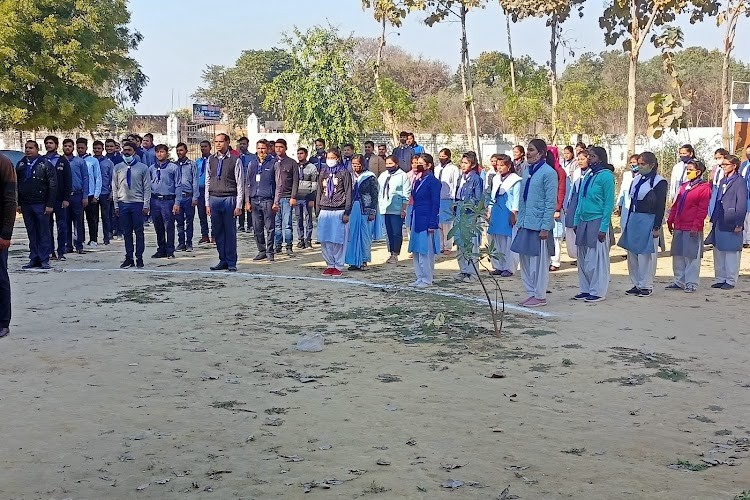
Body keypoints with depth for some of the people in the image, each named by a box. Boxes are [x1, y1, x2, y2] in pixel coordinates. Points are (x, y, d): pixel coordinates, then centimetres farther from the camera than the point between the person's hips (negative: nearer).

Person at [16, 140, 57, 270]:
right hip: (26, 205, 4)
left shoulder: (45, 165, -3)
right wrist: (18, 203, 7)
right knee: (31, 233, 8)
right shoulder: (21, 165, 11)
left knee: (43, 233, -1)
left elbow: (53, 185, -6)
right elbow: (16, 185, 14)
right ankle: (34, 258, 13)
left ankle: (44, 259, 2)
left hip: (41, 205, -4)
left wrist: (50, 204, -12)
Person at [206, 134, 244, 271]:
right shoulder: (211, 159, 10)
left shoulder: (235, 160, -3)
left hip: (229, 199, -4)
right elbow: (208, 182, 13)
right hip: (214, 199, 4)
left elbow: (240, 184, -3)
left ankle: (231, 263, 8)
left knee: (230, 232, 0)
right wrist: (207, 203, 8)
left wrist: (238, 205, -8)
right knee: (217, 232, 8)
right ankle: (223, 260, 18)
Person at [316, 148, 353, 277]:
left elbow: (348, 193, -1)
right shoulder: (323, 173, 15)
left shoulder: (344, 173, 2)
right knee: (324, 240, 2)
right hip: (325, 211, 4)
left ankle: (338, 266, 6)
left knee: (338, 240, -2)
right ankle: (330, 265, 13)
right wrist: (318, 211, 11)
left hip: (339, 211, -4)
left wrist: (347, 213, -7)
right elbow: (319, 193, 17)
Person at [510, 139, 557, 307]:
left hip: (539, 224, -8)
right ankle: (532, 293, 22)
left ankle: (540, 296, 10)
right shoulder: (527, 171, 12)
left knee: (539, 261, 0)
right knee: (525, 259, 11)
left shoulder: (548, 172, -10)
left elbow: (551, 202, -12)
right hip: (525, 223, 8)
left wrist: (545, 227, -16)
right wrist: (519, 220, 13)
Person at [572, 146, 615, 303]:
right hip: (583, 222, 8)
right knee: (582, 258, 11)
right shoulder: (588, 175, 14)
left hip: (597, 222, -7)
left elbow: (609, 203, -10)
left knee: (597, 259, -2)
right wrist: (576, 221, 14)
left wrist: (603, 228, -14)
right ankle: (586, 290, 21)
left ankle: (598, 291, 7)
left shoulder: (606, 176, -8)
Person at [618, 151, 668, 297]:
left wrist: (656, 227, -13)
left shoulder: (659, 182, -6)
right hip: (633, 220, 7)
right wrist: (626, 222, 14)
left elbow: (661, 206, -9)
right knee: (632, 253, 9)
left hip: (647, 221, -7)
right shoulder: (636, 179, 13)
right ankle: (636, 284, 19)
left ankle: (646, 286, 6)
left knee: (645, 255, -3)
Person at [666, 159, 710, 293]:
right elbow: (676, 205, 19)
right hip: (679, 228, 7)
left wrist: (696, 226, -17)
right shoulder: (684, 187, 16)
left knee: (691, 256, -1)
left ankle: (691, 284, 5)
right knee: (678, 255, 11)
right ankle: (679, 281, 20)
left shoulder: (704, 188, -7)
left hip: (692, 229, -7)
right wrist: (670, 221, 14)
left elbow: (703, 209, -12)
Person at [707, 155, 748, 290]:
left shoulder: (740, 181, -7)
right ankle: (720, 279, 19)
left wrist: (739, 224, -15)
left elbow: (742, 204, -11)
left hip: (731, 223, -8)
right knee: (718, 252, 11)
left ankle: (731, 281, 7)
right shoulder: (723, 181, 15)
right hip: (719, 223, 8)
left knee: (731, 252, -1)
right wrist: (713, 219, 14)